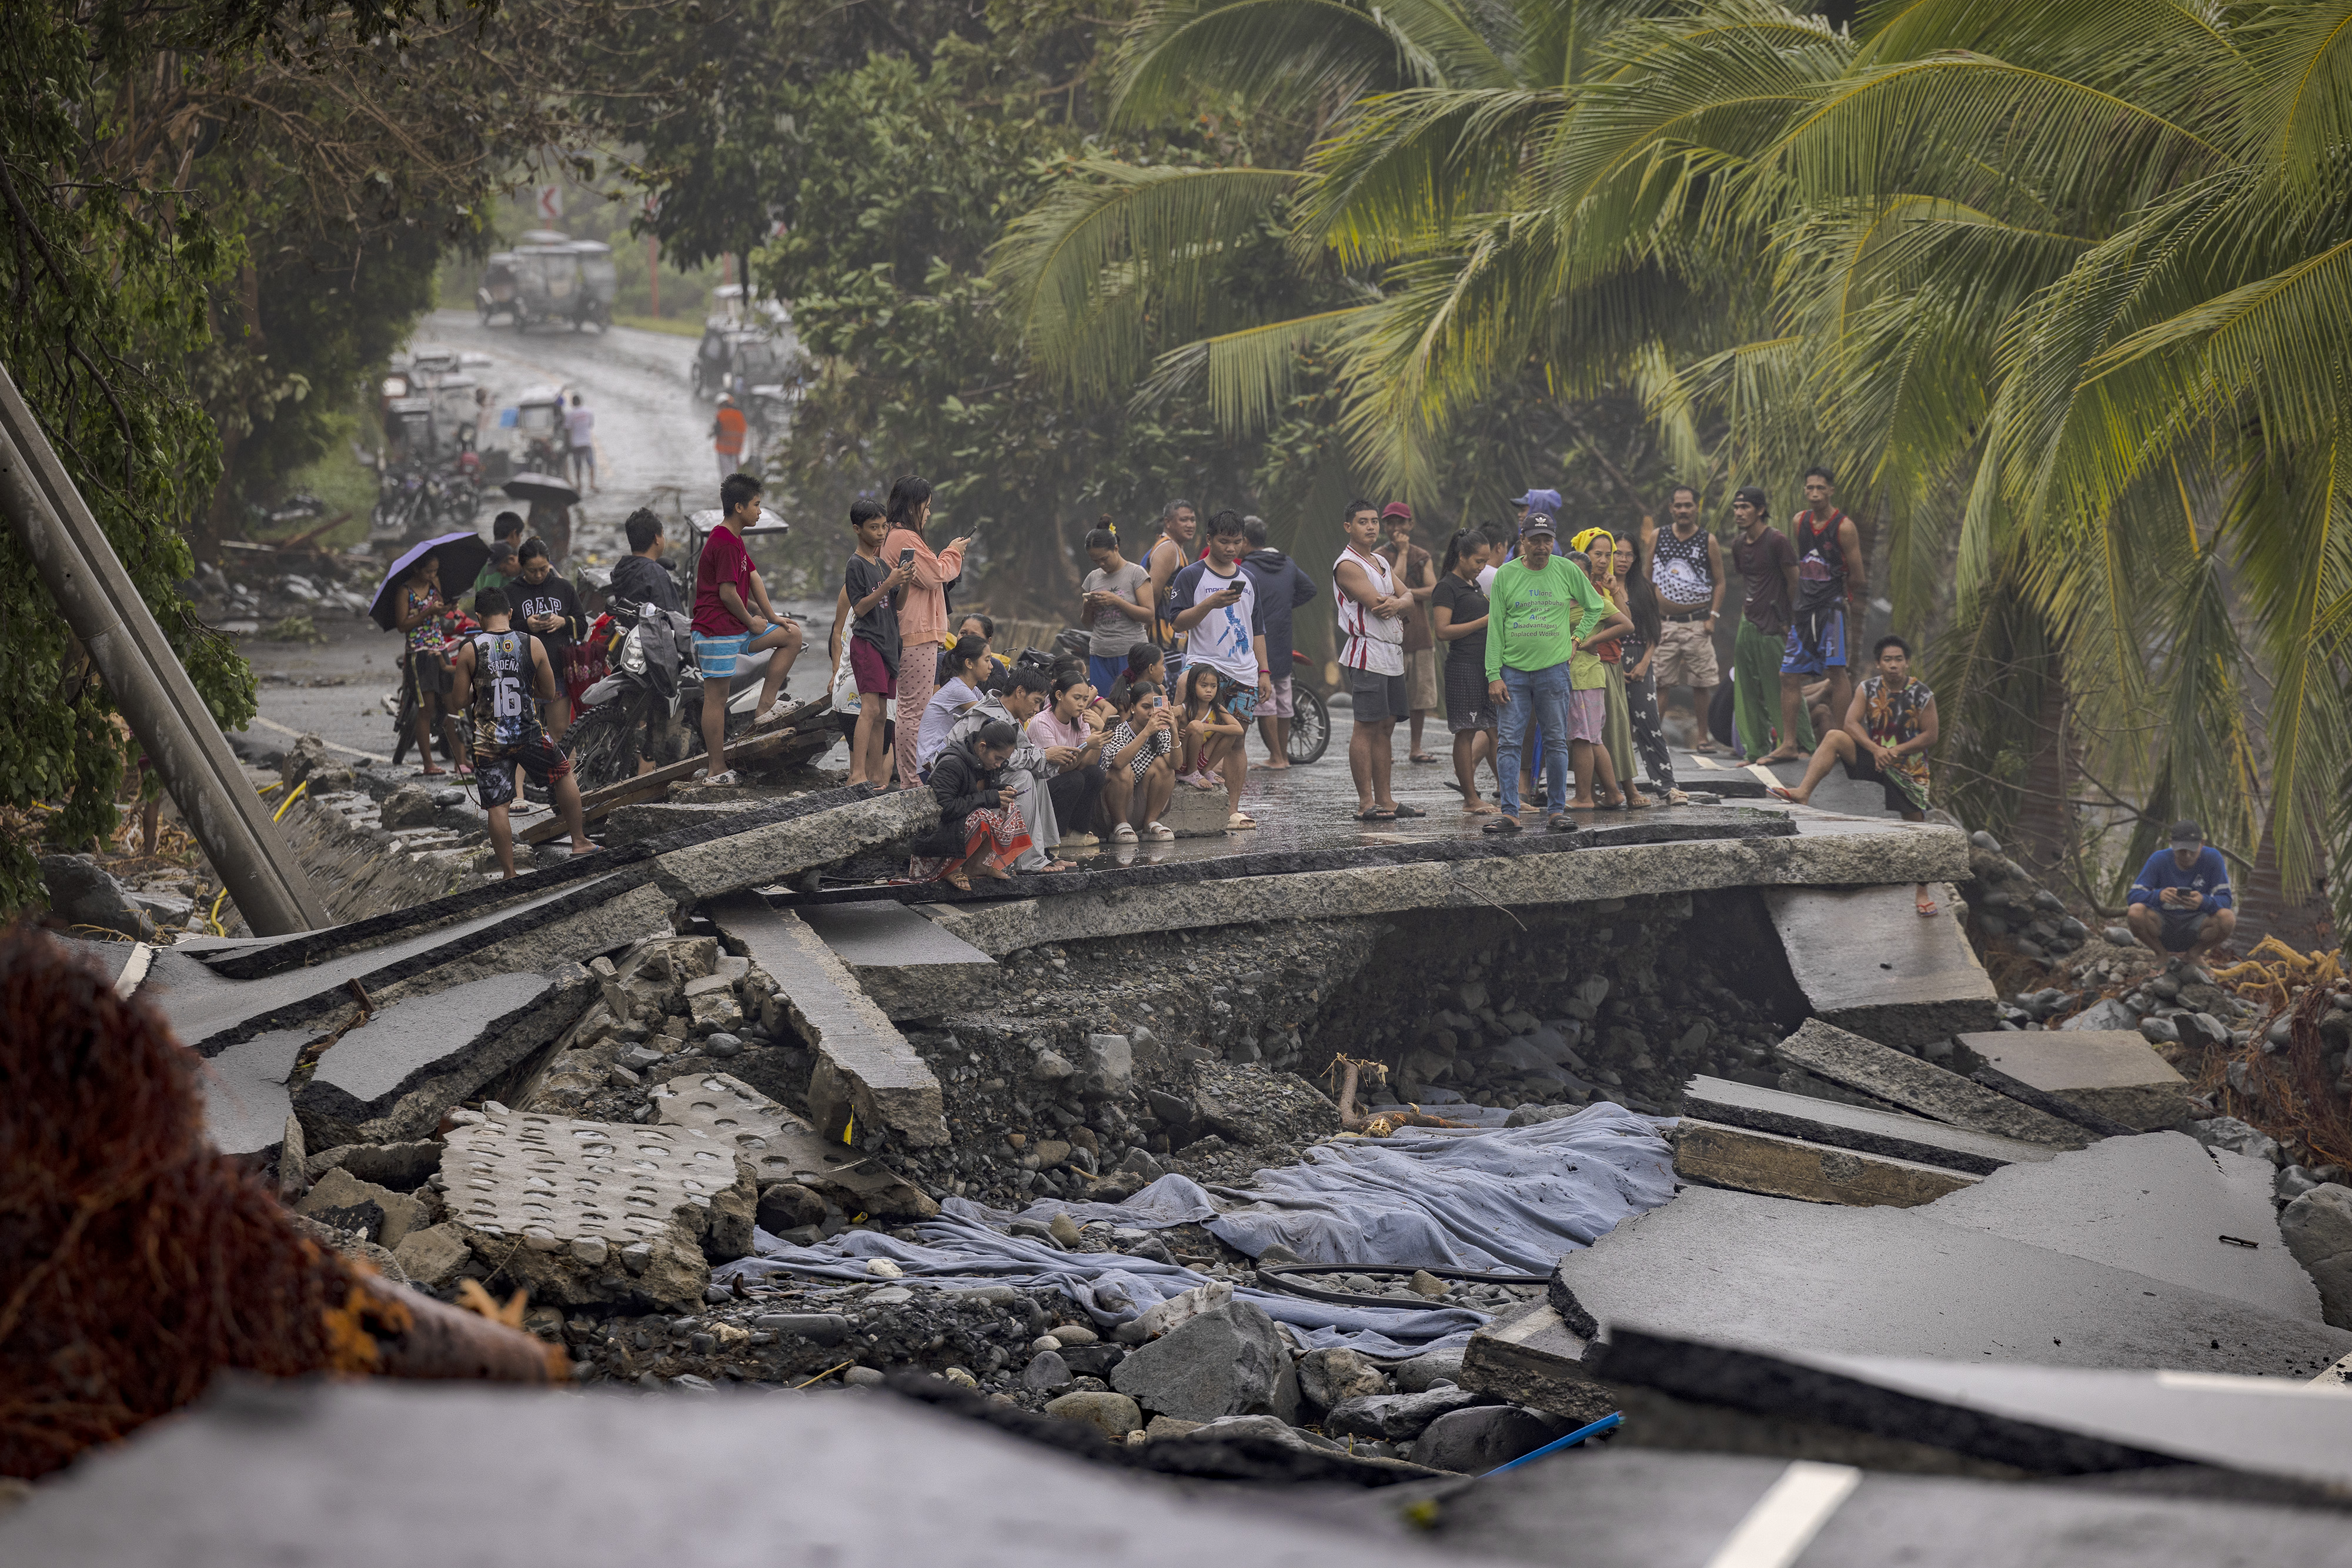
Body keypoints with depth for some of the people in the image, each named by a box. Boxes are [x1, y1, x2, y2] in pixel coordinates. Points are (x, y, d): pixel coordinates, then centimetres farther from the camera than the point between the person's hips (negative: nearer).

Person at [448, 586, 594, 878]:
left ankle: (510, 875, 10)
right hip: (528, 734, 1)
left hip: (489, 741, -1)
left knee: (497, 808, 7)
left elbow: (461, 701, -3)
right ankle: (579, 841, 31)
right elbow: (549, 692, 5)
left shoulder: (470, 650, -7)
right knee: (563, 773, 26)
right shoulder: (532, 644, -5)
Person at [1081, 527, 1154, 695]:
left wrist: (1116, 601, -16)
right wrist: (1087, 608, -3)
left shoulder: (1136, 573, -1)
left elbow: (1149, 616, -8)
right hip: (1099, 656, 5)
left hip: (1130, 654, -5)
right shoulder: (1093, 578, 13)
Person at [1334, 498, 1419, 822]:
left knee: (1386, 727, 9)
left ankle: (1385, 799, 12)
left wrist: (1397, 602, -13)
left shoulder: (1381, 562, 18)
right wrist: (1399, 604, 2)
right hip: (1368, 655, -9)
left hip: (1393, 656, 9)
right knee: (1366, 727, -8)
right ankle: (1365, 803, -9)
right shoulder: (1348, 565, -11)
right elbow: (1379, 605, -18)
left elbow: (1408, 598, 10)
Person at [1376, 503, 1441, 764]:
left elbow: (1433, 590, 2)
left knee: (1420, 694, 6)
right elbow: (1396, 583, -15)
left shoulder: (1422, 557, 14)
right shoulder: (1380, 557, 0)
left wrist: (1408, 593, -13)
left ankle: (1415, 749, 12)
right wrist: (1403, 552, -8)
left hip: (1420, 632, 4)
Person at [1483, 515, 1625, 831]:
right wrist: (1494, 675, -3)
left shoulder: (1567, 571, 3)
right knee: (1509, 743, -4)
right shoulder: (1506, 575, 2)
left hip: (1555, 670, 0)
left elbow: (1596, 607, 19)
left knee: (1557, 742, 4)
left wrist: (1577, 639, 7)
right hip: (1513, 671, 0)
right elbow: (1496, 627, 2)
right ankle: (1509, 812, -1)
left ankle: (1558, 809, 12)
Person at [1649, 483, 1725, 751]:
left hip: (1697, 625, -1)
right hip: (1664, 624, 1)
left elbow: (1720, 582, 6)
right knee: (1657, 682, -4)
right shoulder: (1658, 537, 6)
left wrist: (1713, 616, -4)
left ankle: (1703, 737, 9)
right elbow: (1648, 578, 11)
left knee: (1701, 684, 1)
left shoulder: (1709, 541, 2)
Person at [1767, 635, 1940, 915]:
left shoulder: (1922, 695, -7)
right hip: (1873, 756, 2)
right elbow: (1850, 723, -10)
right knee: (1834, 737, -23)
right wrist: (1875, 749, -24)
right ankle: (1802, 794, -35)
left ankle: (1923, 893, 7)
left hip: (1908, 765, -2)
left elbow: (1930, 736, -7)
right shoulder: (1868, 690, -2)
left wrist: (1896, 751, -18)